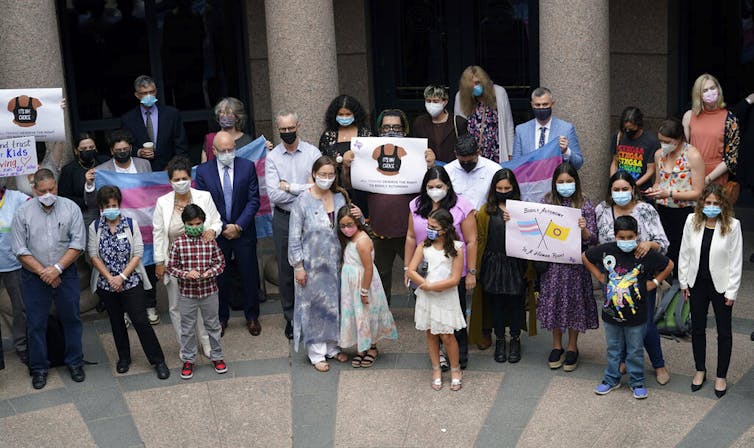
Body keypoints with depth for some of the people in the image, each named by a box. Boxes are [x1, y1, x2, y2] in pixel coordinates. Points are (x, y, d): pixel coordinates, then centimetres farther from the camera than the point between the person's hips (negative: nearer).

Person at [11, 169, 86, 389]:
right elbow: (20, 249, -6)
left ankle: (75, 363, 24)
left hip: (65, 274, 0)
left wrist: (57, 268, -15)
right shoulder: (23, 212, -5)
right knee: (36, 323, 6)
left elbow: (77, 244, -7)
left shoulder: (70, 208, -5)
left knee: (71, 319, 10)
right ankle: (39, 368, 20)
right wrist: (42, 272, -13)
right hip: (34, 276, 0)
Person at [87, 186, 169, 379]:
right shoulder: (95, 227, -1)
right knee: (116, 322, 15)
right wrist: (110, 278, -12)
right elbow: (94, 256, -3)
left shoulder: (130, 224, -5)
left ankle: (158, 361, 4)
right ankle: (124, 358, 33)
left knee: (141, 321, -5)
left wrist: (122, 276, -16)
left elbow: (137, 254, -8)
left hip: (131, 282, -2)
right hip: (106, 284, 2)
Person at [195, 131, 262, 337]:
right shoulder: (203, 171, -5)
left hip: (244, 232, 0)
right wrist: (223, 227, -11)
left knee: (249, 276, 8)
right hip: (217, 233, 0)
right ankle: (221, 318, 25)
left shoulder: (247, 167, -4)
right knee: (219, 277, 10)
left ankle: (252, 317, 25)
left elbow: (253, 200, -5)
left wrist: (238, 226, -13)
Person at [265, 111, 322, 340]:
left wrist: (289, 187, -11)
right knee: (286, 271, 9)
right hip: (283, 219, 1)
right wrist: (305, 188, -11)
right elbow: (274, 195, -11)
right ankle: (291, 319, 22)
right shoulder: (272, 157, 0)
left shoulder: (312, 153, -2)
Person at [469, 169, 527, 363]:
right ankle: (500, 340, 24)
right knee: (496, 302, 9)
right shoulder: (486, 210, 1)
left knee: (515, 302, 7)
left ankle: (515, 340, 24)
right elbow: (479, 238, 1)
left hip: (515, 262, 0)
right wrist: (476, 266, -6)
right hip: (493, 263, 1)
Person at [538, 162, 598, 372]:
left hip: (575, 263, -2)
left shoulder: (585, 205, -4)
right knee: (553, 301, 8)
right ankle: (557, 346, 25)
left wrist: (584, 229, -24)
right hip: (552, 262, 2)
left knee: (574, 302, 7)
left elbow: (592, 239, -5)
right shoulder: (547, 202, 1)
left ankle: (572, 348, 22)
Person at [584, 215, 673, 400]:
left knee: (635, 350, 12)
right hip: (611, 311, 2)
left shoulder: (646, 254, -13)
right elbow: (585, 257, 8)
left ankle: (637, 382, 27)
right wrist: (600, 276, 3)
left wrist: (654, 283, -3)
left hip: (636, 314, -2)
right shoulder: (606, 250, -10)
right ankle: (611, 379, 32)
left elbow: (669, 265, 2)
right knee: (613, 348, 17)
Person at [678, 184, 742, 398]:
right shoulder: (692, 221, -5)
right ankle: (700, 370, 32)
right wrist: (683, 282, 3)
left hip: (720, 285, -3)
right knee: (697, 328, 15)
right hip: (697, 283, 3)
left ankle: (721, 376, 23)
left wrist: (731, 292, -10)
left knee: (724, 331, 9)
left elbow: (736, 261, -10)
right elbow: (685, 253, 2)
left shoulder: (732, 225, -13)